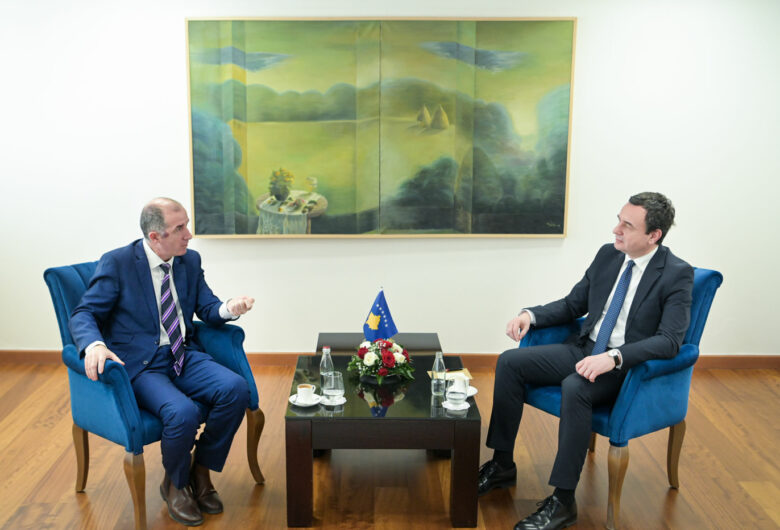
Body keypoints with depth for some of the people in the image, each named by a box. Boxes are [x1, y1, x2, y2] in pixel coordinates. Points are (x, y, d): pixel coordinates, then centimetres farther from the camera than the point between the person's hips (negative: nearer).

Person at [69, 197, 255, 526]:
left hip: (184, 357, 5)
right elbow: (83, 315, -9)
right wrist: (94, 345, -32)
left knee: (236, 389, -22)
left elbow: (207, 308, 11)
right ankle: (175, 484, 0)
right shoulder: (117, 263, -7)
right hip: (139, 365, -5)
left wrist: (229, 309, -14)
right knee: (183, 413, -33)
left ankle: (201, 471, 1)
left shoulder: (190, 260, 8)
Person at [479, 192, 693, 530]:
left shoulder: (677, 274, -13)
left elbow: (669, 340, -22)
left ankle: (562, 502, -25)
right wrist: (531, 315, -3)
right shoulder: (608, 255, 6)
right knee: (509, 362, -10)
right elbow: (573, 304, 15)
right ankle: (502, 465, 1)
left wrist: (613, 357, -35)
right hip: (584, 349, 7)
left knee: (575, 388, -37)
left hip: (627, 367, -7)